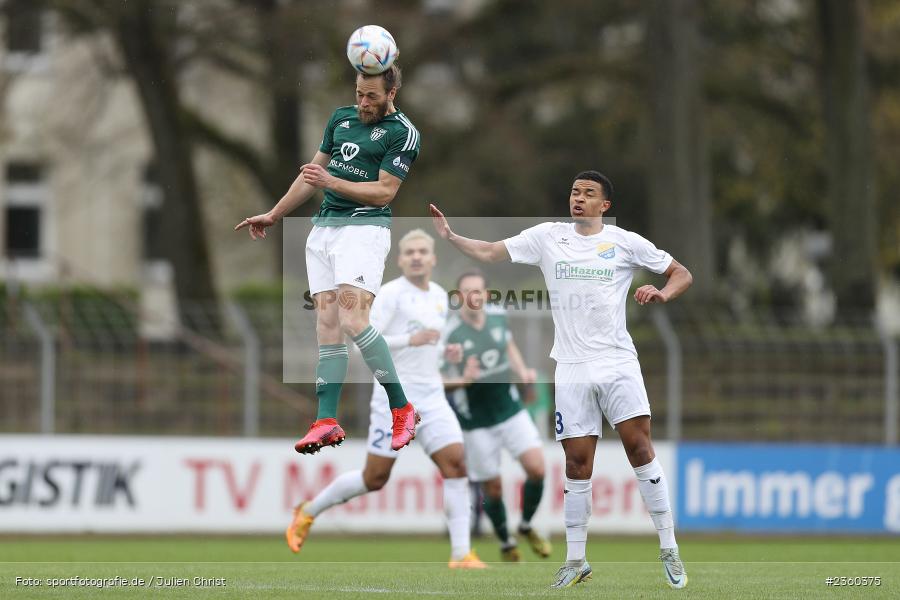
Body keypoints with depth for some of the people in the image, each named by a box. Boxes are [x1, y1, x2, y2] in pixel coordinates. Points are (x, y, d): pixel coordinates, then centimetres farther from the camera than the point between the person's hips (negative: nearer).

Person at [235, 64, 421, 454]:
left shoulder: (403, 133, -5)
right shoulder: (341, 118, 16)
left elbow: (384, 191, -11)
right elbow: (313, 173, 25)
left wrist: (331, 182, -19)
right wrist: (274, 215, 28)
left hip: (365, 228, -7)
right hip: (323, 228, 7)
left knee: (353, 320, -21)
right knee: (327, 325, -2)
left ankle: (402, 409, -11)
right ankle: (327, 422, -6)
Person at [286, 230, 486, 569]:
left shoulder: (440, 296, 14)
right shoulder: (391, 293, -8)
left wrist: (447, 351, 8)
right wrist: (411, 340, -23)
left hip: (431, 395, 6)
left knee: (455, 463, -12)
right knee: (376, 477, -1)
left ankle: (461, 554, -12)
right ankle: (308, 513, 21)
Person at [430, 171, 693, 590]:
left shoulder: (625, 242, 2)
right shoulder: (548, 237, 7)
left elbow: (681, 274, 8)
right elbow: (489, 252, 6)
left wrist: (662, 293, -13)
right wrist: (450, 236, -8)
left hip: (617, 362, -2)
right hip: (571, 367, 2)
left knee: (639, 447, -12)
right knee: (577, 463, 1)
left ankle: (669, 549, -5)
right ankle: (575, 560, 10)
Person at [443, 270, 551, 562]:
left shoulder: (498, 316, -4)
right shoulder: (449, 334, -20)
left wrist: (522, 371, 0)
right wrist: (462, 381, -32)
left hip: (509, 407, 4)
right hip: (476, 420, -4)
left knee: (536, 468, -9)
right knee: (492, 488, 3)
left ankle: (526, 526, 18)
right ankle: (506, 544, 29)